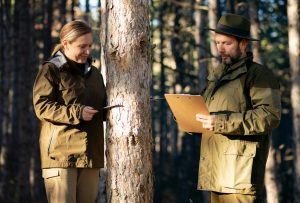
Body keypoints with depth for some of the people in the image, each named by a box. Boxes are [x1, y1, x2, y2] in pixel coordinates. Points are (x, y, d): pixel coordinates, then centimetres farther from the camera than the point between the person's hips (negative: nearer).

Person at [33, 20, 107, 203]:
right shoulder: (51, 71, 0)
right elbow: (42, 107, -10)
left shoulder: (94, 73, 20)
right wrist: (76, 113, -18)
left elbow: (103, 108, 26)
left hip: (91, 152, 6)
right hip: (61, 152, -6)